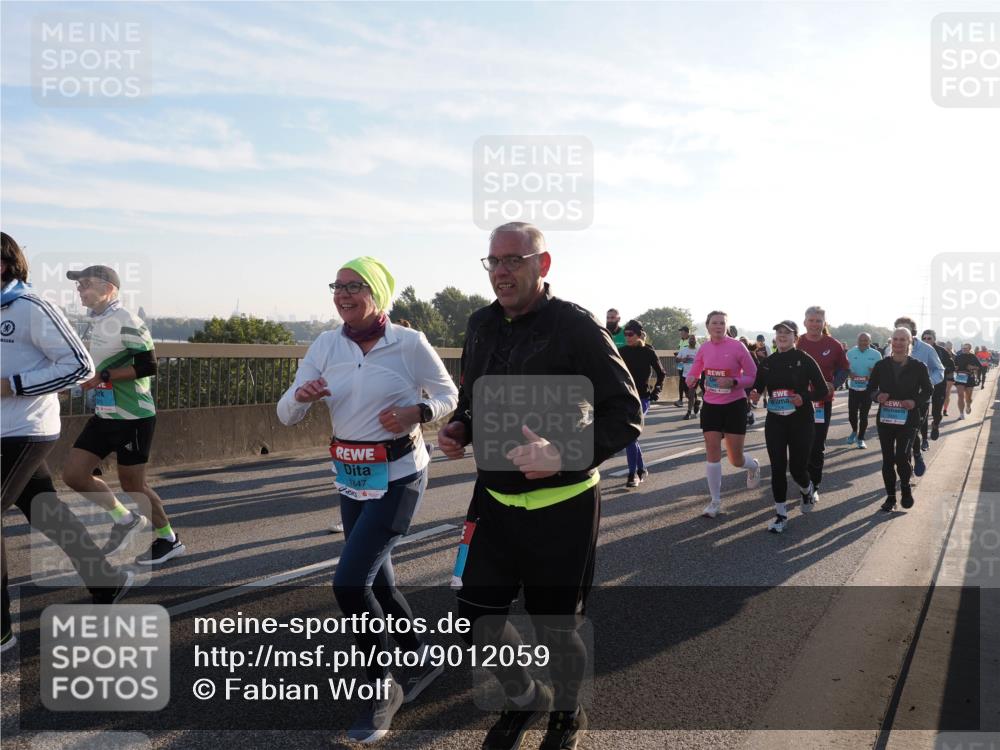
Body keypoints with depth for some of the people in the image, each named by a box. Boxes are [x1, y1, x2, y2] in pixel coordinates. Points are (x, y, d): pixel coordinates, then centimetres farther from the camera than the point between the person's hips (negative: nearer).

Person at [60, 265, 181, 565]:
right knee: (73, 473, 2)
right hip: (104, 415, 9)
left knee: (132, 484, 2)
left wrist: (102, 377, -21)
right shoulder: (93, 321, 11)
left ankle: (169, 540, 22)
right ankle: (124, 520, 21)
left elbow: (147, 365, -23)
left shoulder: (125, 321, -17)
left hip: (133, 416, -8)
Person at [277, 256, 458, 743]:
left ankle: (382, 688, 9)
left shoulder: (409, 343, -13)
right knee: (377, 582, 16)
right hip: (350, 477, 6)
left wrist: (416, 412, -22)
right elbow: (286, 416, 0)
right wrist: (301, 396, -23)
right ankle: (422, 663, 40)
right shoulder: (326, 345, -1)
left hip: (398, 476, -6)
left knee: (349, 583, -14)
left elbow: (448, 394, -1)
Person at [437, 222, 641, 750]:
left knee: (557, 629, 10)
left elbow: (626, 415, -15)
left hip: (561, 507, -5)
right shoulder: (482, 325, 5)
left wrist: (564, 454, -28)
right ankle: (524, 699, 41)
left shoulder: (576, 327, -15)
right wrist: (459, 429, -2)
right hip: (494, 499, 6)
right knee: (477, 618, 10)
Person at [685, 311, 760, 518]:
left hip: (735, 405, -3)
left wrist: (733, 382, -26)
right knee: (712, 453, -2)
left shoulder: (737, 347, -12)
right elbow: (694, 371, 14)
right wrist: (690, 379, -10)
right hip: (711, 405, 3)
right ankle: (715, 501, 8)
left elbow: (753, 376, -9)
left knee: (736, 459, 3)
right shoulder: (704, 348, 0)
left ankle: (754, 466, 41)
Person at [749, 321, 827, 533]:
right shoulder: (768, 362, 5)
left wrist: (804, 397, -22)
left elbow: (822, 390, -4)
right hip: (774, 421, 3)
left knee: (797, 467, 2)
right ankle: (781, 514, 10)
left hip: (801, 421, -3)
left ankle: (807, 491, 37)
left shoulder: (805, 360, -6)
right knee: (777, 467, 0)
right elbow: (757, 387, 9)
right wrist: (754, 394, -14)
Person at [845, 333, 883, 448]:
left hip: (868, 389, -1)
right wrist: (849, 373, -18)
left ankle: (860, 438, 18)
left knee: (863, 415, 4)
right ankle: (854, 431, 32)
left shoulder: (876, 355, -3)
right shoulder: (850, 353, 1)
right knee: (852, 414, 2)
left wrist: (873, 374, -21)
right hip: (853, 388, 1)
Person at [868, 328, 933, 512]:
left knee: (902, 457, -14)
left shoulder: (918, 366, -3)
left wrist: (915, 401, -13)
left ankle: (905, 486, 17)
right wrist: (877, 396, -13)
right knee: (887, 459, 7)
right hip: (885, 418, 2)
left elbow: (928, 390, 5)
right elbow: (871, 388, 9)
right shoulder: (881, 365, 1)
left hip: (908, 419, -2)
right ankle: (890, 496, 20)